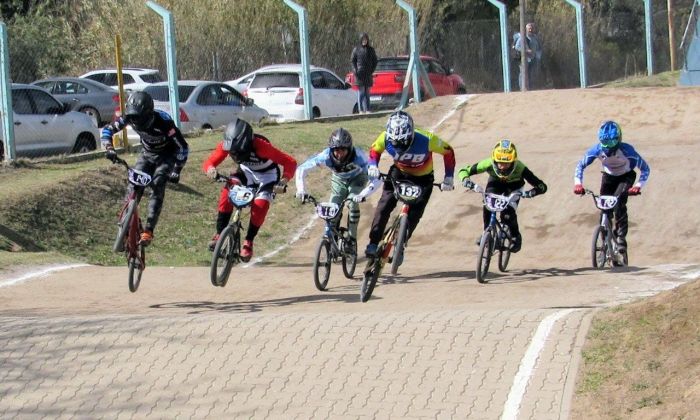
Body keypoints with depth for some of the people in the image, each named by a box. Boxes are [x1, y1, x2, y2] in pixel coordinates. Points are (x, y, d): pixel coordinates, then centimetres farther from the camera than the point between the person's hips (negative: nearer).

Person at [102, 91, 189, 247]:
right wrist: (109, 148, -30)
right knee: (133, 185, -13)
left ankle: (149, 230, -24)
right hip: (147, 153, 5)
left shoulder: (163, 121, -36)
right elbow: (107, 130, -13)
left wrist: (176, 171, -30)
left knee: (157, 187, -22)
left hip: (166, 156, -4)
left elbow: (182, 147, -28)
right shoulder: (130, 117, -23)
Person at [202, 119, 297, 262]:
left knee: (259, 207, -23)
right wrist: (211, 169, -43)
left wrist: (283, 182, -50)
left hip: (267, 175, -3)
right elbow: (209, 162, -18)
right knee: (228, 191, -25)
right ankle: (219, 235, -19)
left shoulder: (260, 146, -38)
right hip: (246, 172, 3)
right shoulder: (226, 145, -26)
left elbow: (290, 163, -34)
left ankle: (248, 242, 0)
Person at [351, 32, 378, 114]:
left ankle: (367, 109, 9)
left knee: (367, 92, 7)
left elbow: (375, 61, 12)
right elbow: (353, 60, 1)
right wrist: (355, 71, -10)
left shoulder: (371, 49, 8)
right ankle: (361, 109, -4)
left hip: (368, 74, 3)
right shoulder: (356, 49, 2)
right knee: (361, 92, -5)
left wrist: (372, 70, -1)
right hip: (359, 73, -3)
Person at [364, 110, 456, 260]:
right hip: (399, 173, 2)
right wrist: (373, 166, -24)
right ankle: (373, 242, -9)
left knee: (414, 214, -10)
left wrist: (448, 177, -18)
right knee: (384, 206, -15)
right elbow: (374, 150, -5)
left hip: (422, 179, -2)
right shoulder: (386, 138, -28)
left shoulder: (426, 139, -35)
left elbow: (448, 152, -18)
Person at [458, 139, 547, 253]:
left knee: (508, 213, -19)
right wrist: (465, 180, -51)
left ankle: (516, 237, 10)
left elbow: (542, 186, -38)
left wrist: (531, 192, -59)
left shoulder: (519, 168, -40)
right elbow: (464, 171, -28)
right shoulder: (489, 164, -37)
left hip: (514, 185, -2)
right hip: (495, 183, 2)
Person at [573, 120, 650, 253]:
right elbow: (580, 166, -11)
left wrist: (638, 186, -38)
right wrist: (578, 183, -26)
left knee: (619, 201, -29)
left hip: (626, 176, -3)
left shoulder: (626, 150, -33)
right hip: (609, 176, 3)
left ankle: (621, 237, -24)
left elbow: (645, 168, -25)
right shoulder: (597, 150, -26)